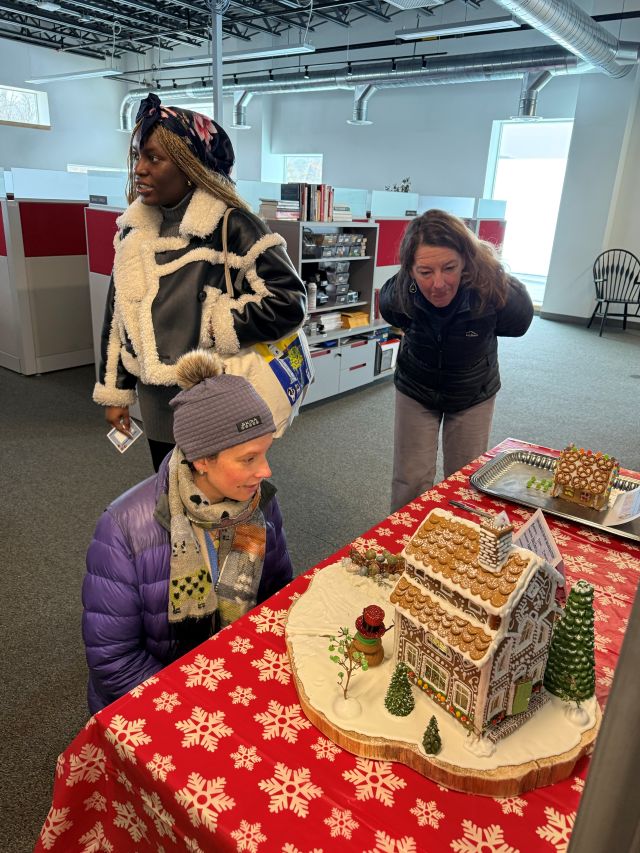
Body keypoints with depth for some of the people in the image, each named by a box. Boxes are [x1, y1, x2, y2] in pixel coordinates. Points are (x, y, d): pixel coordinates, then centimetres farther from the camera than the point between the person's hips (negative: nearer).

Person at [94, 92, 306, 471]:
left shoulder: (231, 226, -16)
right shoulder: (135, 228, 5)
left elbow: (289, 302, -20)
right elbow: (119, 313, 11)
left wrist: (215, 326, -16)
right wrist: (116, 390, 12)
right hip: (157, 408, 6)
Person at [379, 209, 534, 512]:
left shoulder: (496, 293, -34)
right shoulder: (397, 295, -28)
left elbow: (518, 322, -9)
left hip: (473, 396, 0)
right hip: (415, 391, 0)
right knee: (410, 482, 4)